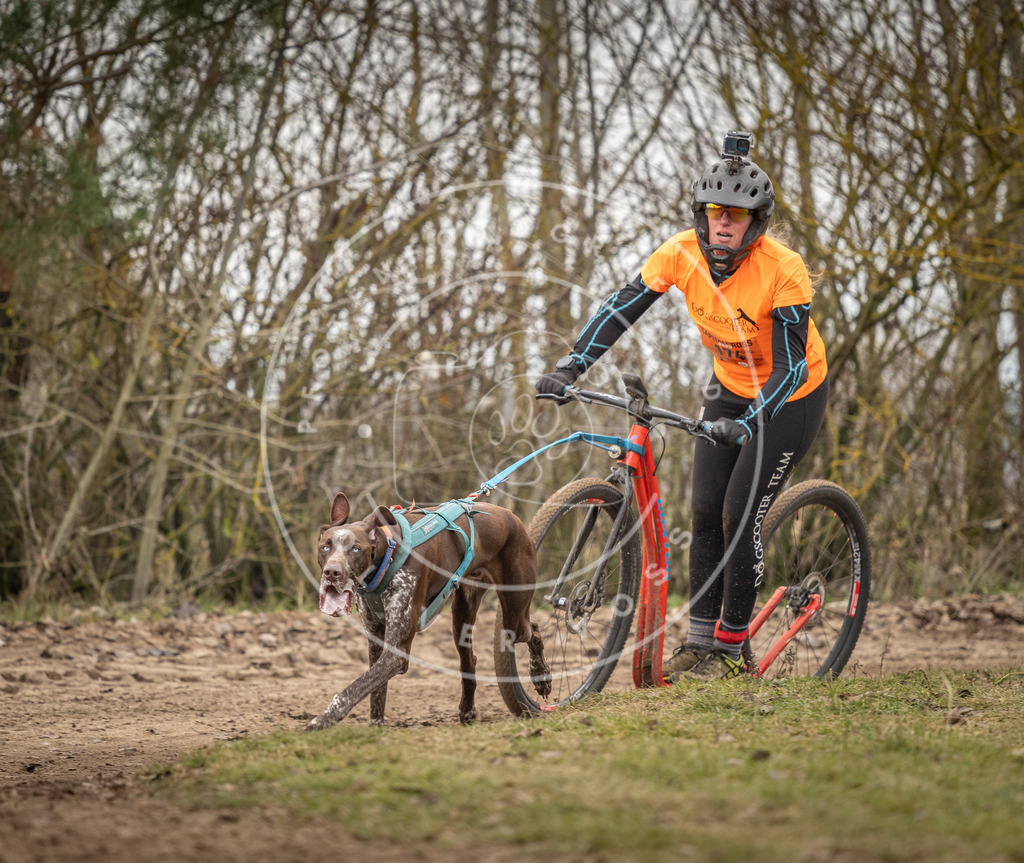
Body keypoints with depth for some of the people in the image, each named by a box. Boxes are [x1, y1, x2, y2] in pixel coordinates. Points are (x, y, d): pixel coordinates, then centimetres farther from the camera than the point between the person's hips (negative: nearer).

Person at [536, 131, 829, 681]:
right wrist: (569, 368, -26)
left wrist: (746, 424, -46)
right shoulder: (683, 253, -19)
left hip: (792, 396, -5)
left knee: (739, 517, -10)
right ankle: (698, 641, 7)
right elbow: (622, 308, -15)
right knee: (705, 512, -2)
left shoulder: (783, 271, -32)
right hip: (729, 387, 5)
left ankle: (732, 650, 4)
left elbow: (790, 367, -32)